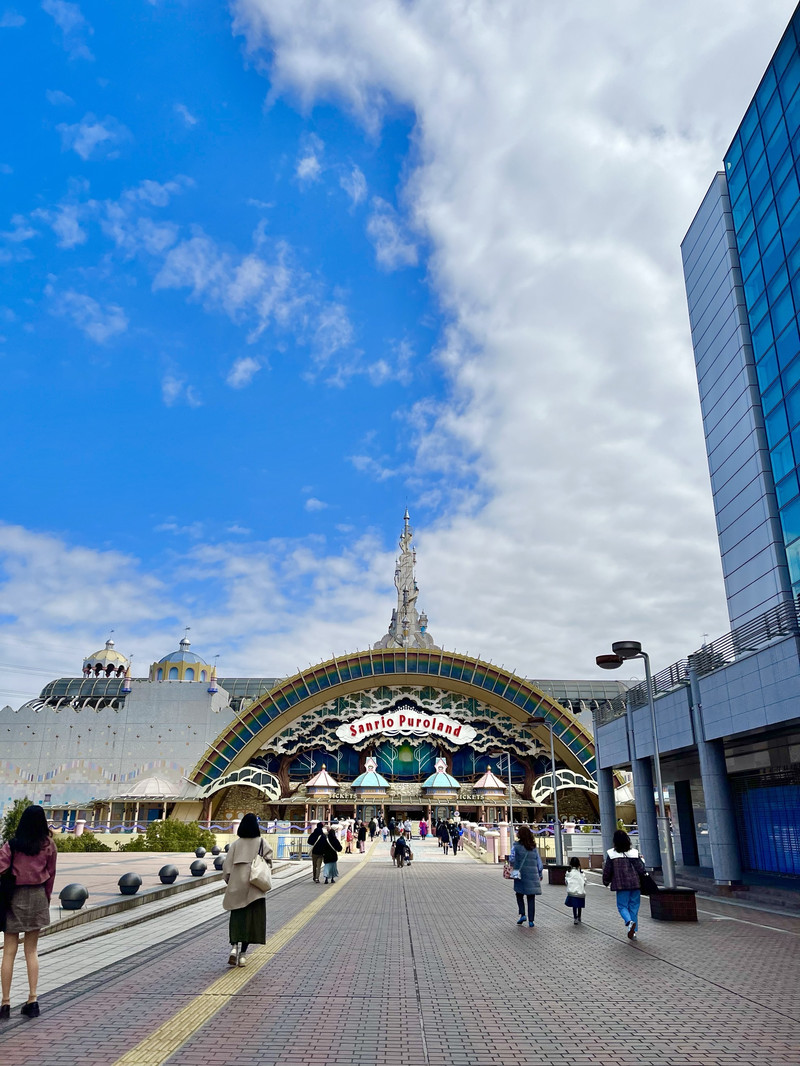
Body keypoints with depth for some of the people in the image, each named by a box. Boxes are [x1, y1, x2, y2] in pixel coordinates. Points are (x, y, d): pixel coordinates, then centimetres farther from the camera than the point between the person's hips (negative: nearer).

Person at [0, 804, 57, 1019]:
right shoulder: (48, 845, -3)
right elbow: (51, 874, 4)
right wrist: (46, 898, 16)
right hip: (38, 897, 2)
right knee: (31, 951, 12)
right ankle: (32, 1000, 10)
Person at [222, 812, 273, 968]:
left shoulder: (236, 844, 3)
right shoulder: (261, 842, -1)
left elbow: (227, 864, 1)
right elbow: (268, 857, -12)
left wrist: (228, 881, 10)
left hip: (237, 885, 1)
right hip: (254, 887, -1)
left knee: (237, 918, 11)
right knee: (251, 919, 6)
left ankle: (234, 946, -9)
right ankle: (242, 954, 6)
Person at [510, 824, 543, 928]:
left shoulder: (517, 846, -4)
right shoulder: (534, 847, 6)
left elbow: (512, 858, -16)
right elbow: (539, 861, 9)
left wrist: (512, 866, -6)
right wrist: (540, 874, 16)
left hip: (521, 874, -2)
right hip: (533, 874, 2)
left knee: (519, 895, 17)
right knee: (531, 898, 7)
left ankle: (522, 914, 2)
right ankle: (531, 921, 5)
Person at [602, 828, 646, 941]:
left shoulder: (611, 853, -6)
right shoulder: (634, 852, -2)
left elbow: (607, 870, 0)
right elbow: (641, 868, -1)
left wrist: (606, 881, 16)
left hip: (621, 885, -2)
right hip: (635, 884, 2)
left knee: (622, 906, 7)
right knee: (634, 907, 12)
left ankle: (629, 922, -22)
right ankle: (633, 932, 11)